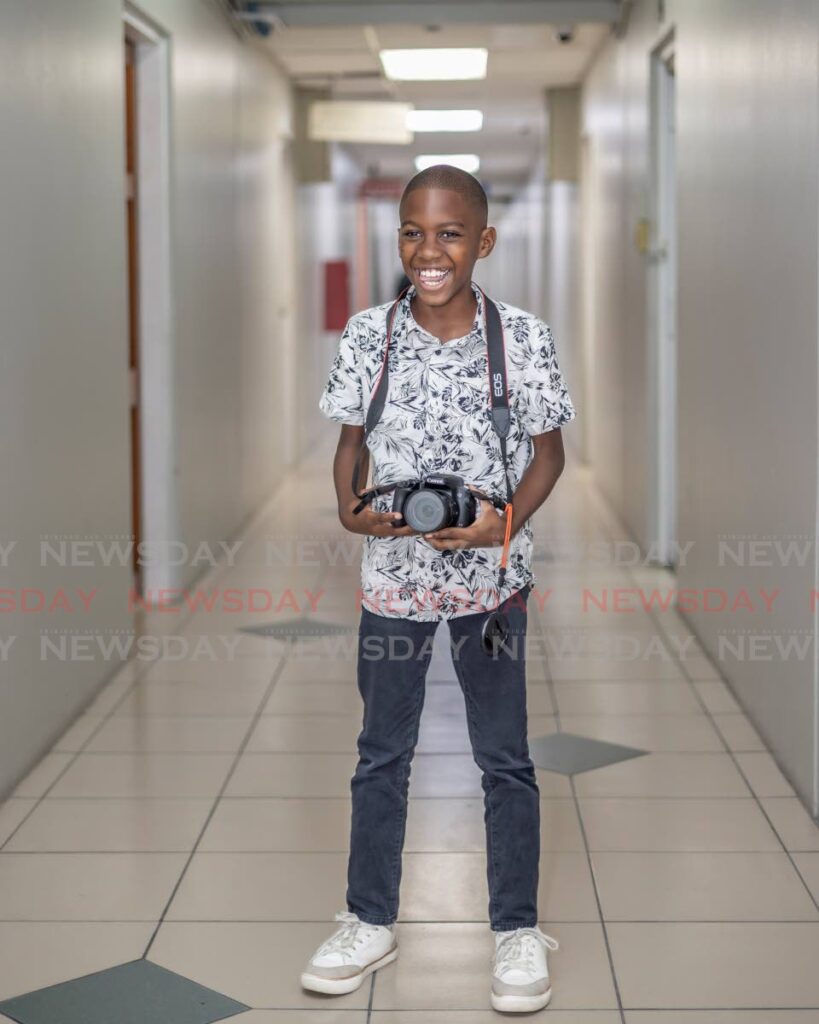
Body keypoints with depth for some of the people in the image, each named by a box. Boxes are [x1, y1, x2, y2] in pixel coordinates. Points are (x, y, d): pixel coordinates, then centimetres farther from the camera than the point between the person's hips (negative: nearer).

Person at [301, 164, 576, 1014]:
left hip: (490, 576, -2)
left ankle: (517, 929, 25)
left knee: (504, 758, 9)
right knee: (381, 753, 15)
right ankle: (371, 921, 30)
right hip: (392, 572, 2)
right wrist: (350, 508, -15)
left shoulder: (523, 338, -9)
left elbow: (547, 451, -2)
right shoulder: (369, 334, -5)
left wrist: (506, 521, -19)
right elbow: (350, 440, 4)